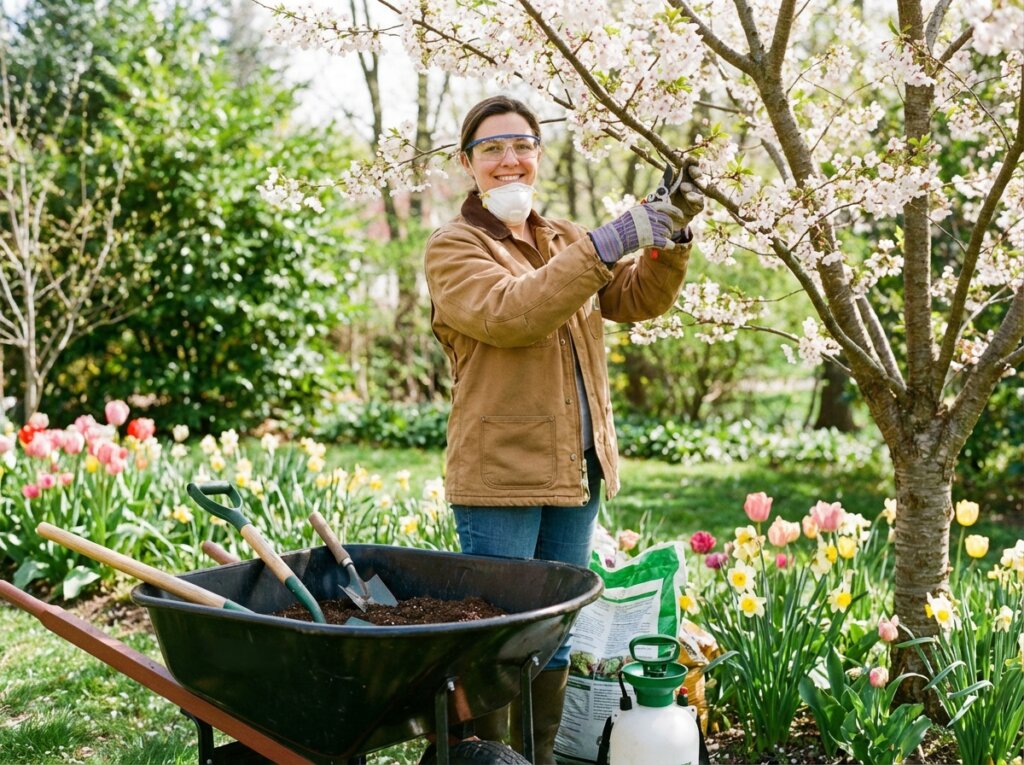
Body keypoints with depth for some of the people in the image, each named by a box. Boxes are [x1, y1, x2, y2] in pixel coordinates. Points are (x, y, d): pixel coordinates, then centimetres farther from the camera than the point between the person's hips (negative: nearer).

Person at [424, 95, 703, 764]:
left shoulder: (565, 239, 17)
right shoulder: (454, 248, -4)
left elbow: (638, 301, 7)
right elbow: (510, 315, -22)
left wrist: (670, 238, -11)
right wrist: (604, 245, -26)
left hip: (578, 469, 7)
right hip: (500, 472, -7)